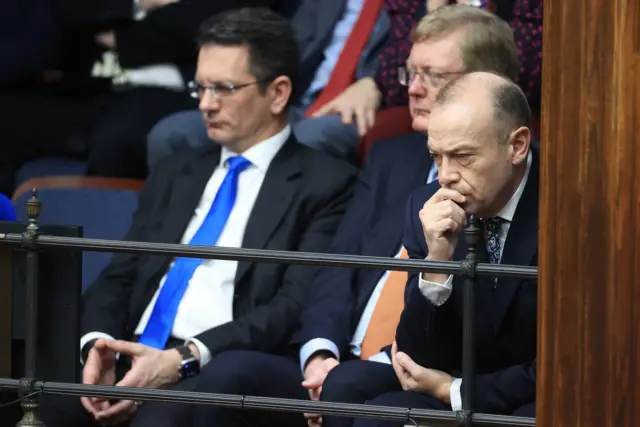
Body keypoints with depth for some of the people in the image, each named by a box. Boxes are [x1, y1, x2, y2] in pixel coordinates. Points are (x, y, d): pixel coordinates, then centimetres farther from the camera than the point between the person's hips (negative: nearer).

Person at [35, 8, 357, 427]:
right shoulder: (175, 175, 26)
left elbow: (297, 307, -7)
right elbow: (117, 278, 19)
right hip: (129, 359, 5)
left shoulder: (327, 184, 5)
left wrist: (183, 358, -18)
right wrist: (98, 344, -5)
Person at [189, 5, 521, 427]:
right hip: (339, 365, 6)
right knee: (228, 373, -21)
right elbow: (339, 268, 14)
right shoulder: (391, 159, 22)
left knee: (346, 387, -36)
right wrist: (321, 353, -7)